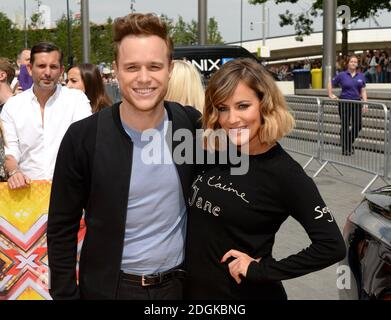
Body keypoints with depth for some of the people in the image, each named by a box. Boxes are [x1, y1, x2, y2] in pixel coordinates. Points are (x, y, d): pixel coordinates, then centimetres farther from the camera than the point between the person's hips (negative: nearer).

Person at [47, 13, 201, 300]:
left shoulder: (192, 124, -8)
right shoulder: (82, 137, -15)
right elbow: (62, 228, -7)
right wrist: (65, 294, -8)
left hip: (179, 284, 2)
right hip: (109, 287, -2)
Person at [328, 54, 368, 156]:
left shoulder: (361, 76, 5)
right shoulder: (342, 75, -3)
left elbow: (363, 91, 5)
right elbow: (330, 84, 8)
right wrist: (330, 95, 1)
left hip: (356, 103, 3)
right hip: (344, 103, -3)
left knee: (358, 125, 0)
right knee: (345, 126, 3)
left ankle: (350, 143, 26)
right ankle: (345, 148, 14)